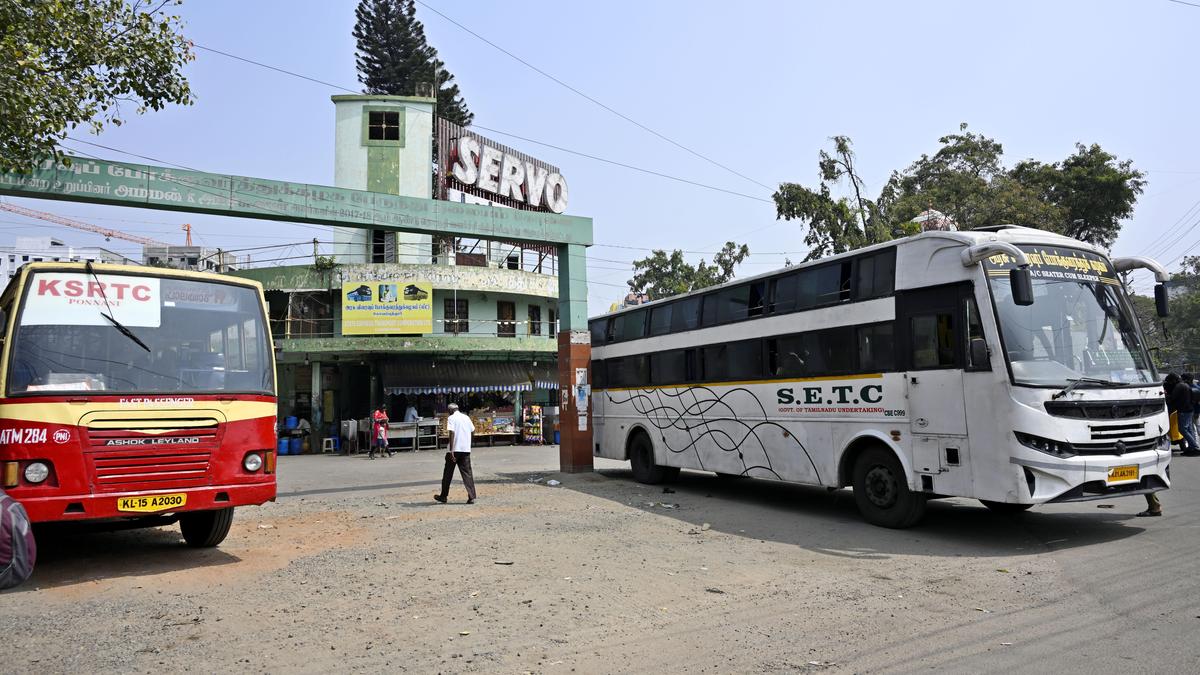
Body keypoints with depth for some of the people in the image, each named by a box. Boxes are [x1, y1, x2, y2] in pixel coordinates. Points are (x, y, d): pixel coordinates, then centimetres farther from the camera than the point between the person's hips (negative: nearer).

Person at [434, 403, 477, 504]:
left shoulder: (451, 418, -5)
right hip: (466, 449, 5)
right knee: (467, 473, 4)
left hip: (455, 449, -4)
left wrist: (451, 450, -18)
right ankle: (471, 497, -6)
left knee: (448, 473, 8)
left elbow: (452, 433, -15)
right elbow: (473, 431, 15)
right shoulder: (466, 417, 12)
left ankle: (443, 497, 17)